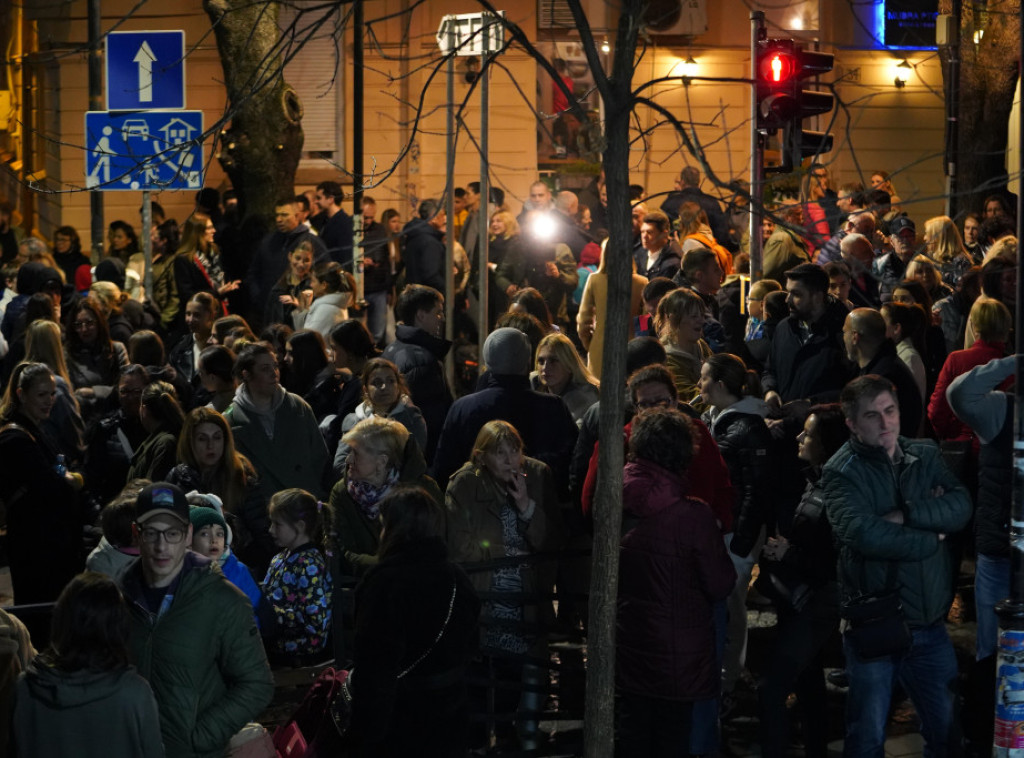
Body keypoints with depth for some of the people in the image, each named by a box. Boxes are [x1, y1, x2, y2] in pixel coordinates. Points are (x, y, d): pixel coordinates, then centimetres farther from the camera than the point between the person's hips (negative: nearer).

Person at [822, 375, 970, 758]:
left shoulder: (925, 456, 6)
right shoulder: (842, 472, -9)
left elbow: (961, 505, -9)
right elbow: (860, 532, -26)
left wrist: (906, 513, -22)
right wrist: (931, 539, -15)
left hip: (929, 623, 4)